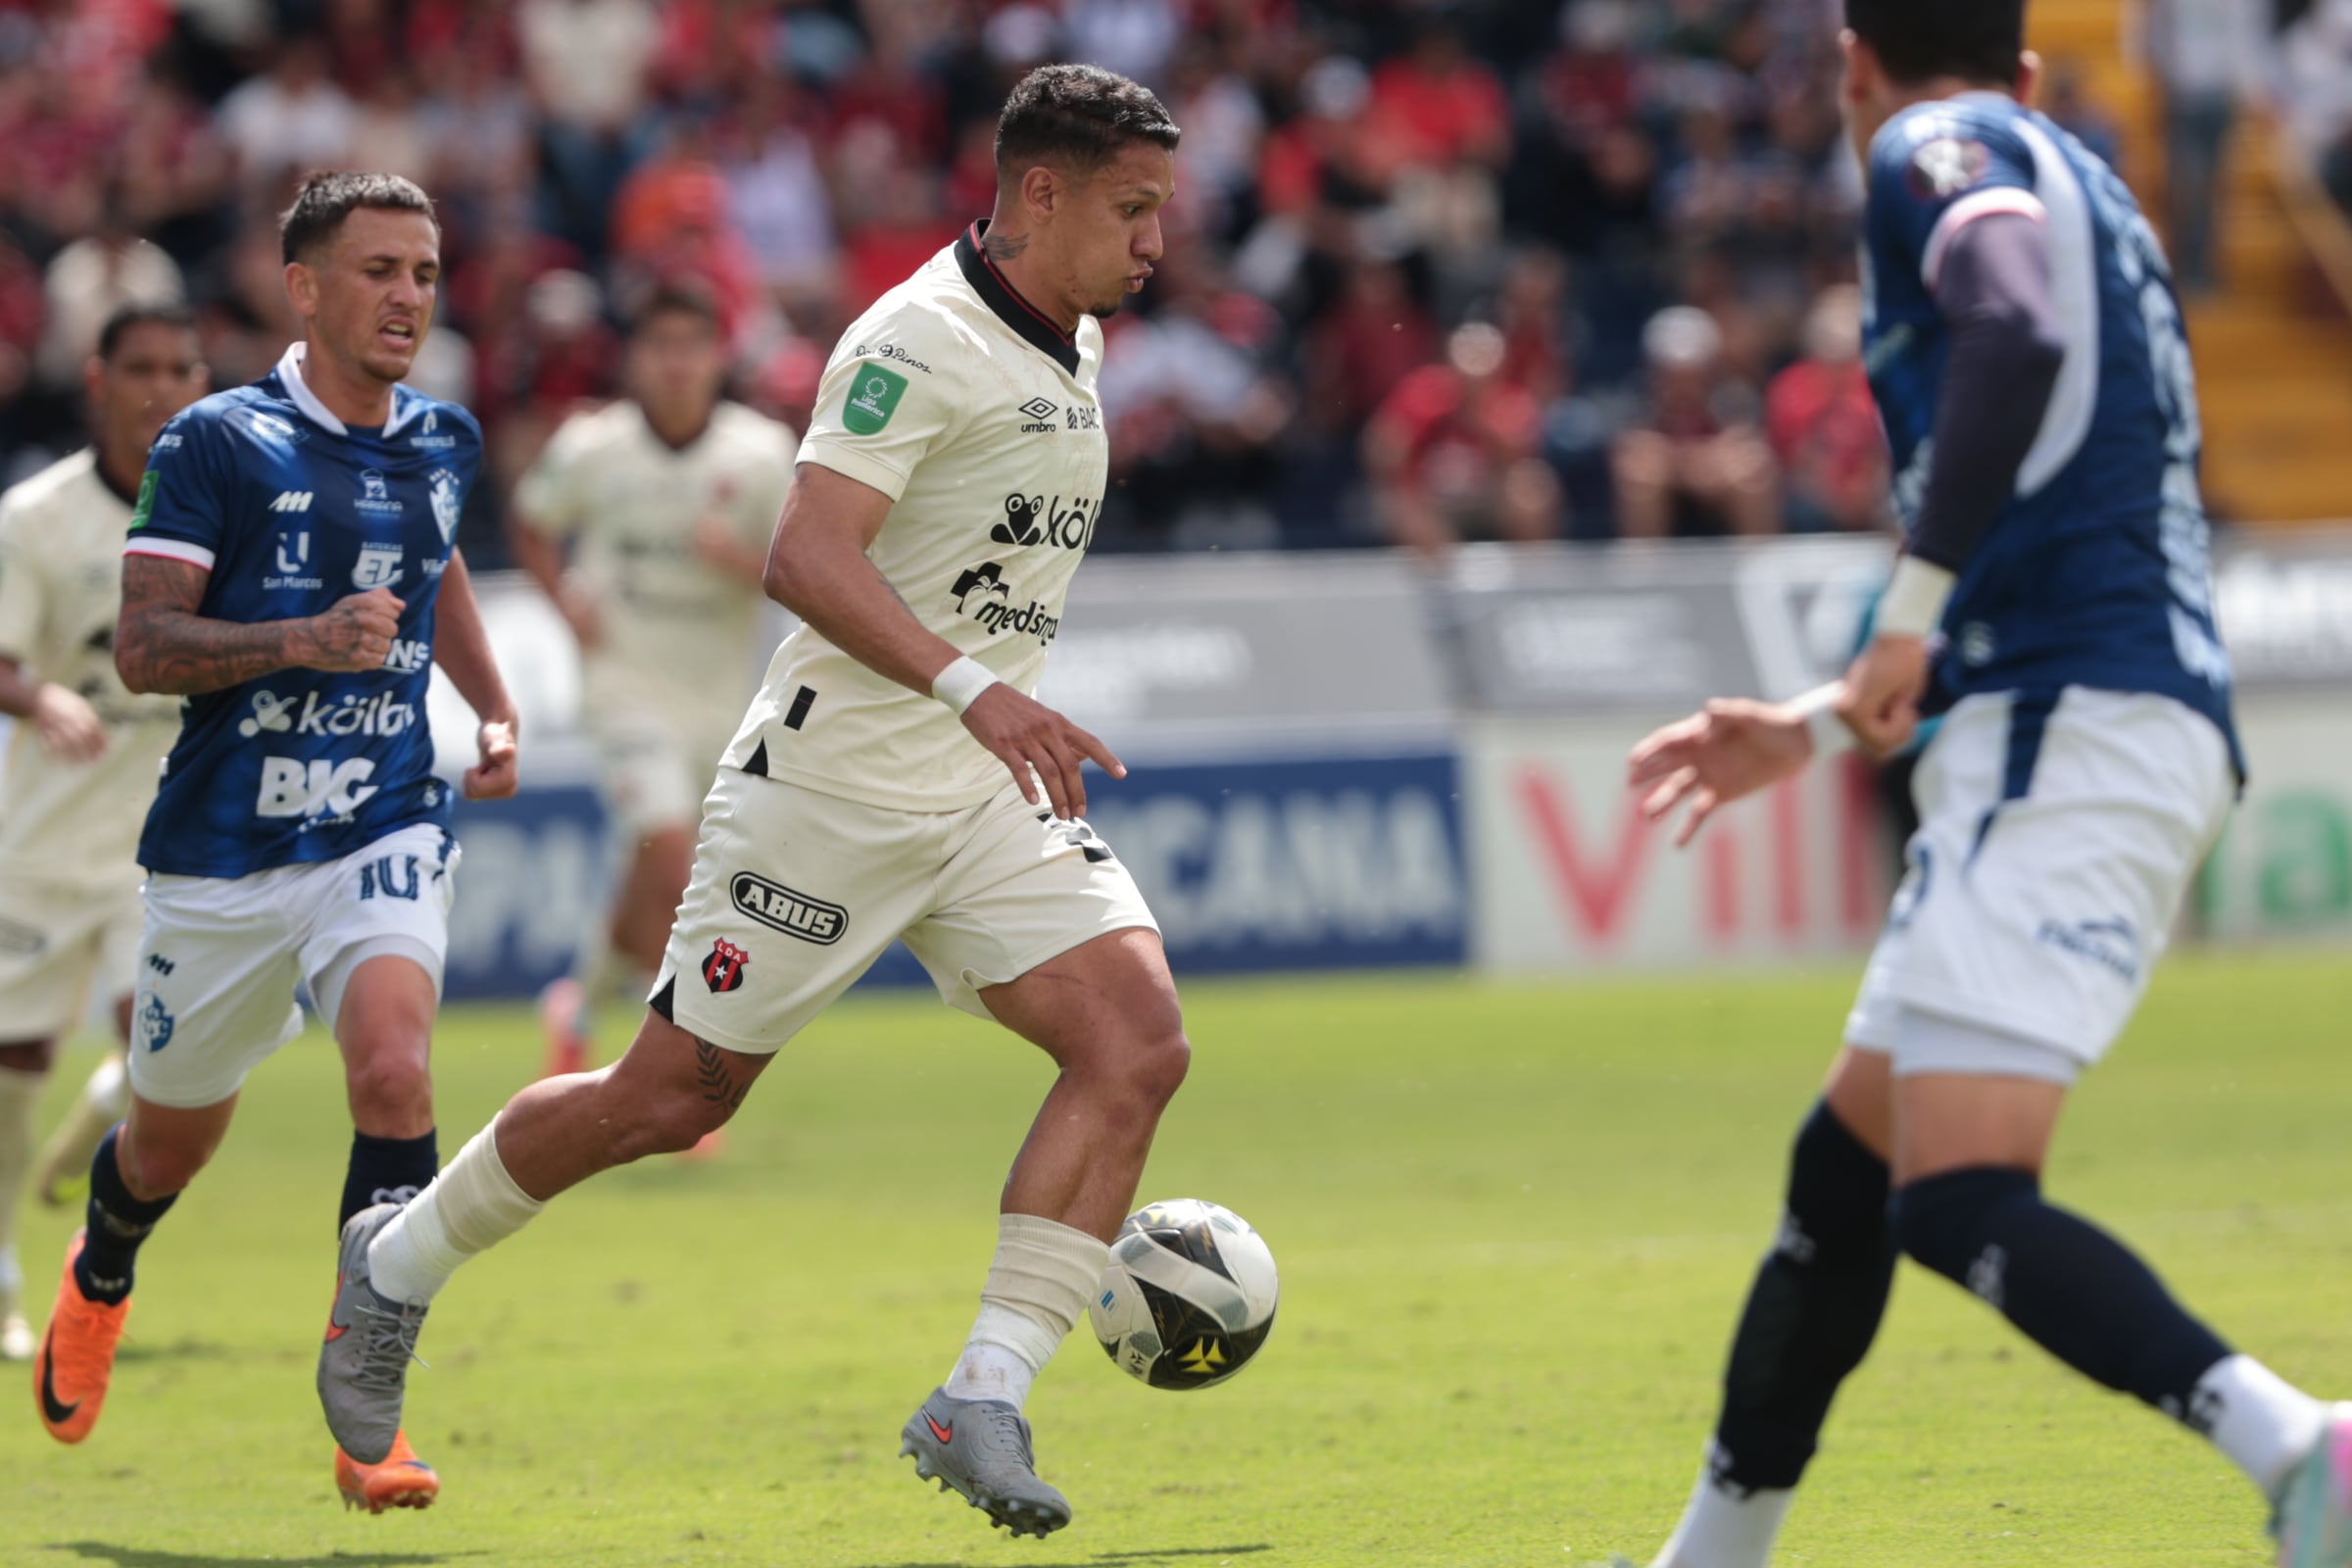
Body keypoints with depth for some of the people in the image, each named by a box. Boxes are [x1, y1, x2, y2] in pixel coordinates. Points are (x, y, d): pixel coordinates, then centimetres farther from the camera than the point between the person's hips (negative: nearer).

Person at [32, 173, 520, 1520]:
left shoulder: (445, 446, 8)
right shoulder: (219, 444, -9)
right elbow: (143, 647, -12)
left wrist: (498, 712, 18)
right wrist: (304, 639, -25)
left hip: (385, 833, 2)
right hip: (223, 847, -2)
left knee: (394, 1070, -25)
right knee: (171, 1143, 14)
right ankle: (98, 1281, 51)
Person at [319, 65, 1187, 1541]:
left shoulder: (1072, 348, 12)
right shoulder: (918, 341, -17)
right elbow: (808, 558, -28)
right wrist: (971, 689, -37)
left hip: (993, 798, 7)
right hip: (838, 778, -7)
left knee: (1139, 1039, -16)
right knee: (677, 1096, 2)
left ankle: (983, 1402, -16)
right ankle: (402, 1262, 28)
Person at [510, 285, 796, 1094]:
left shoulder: (762, 452, -8)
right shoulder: (590, 447, -8)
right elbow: (532, 526, 11)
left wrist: (743, 560, -24)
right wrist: (566, 596, -7)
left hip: (719, 691, 3)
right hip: (629, 683, -3)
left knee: (652, 890, 14)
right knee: (670, 868, -21)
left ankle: (581, 1000, 44)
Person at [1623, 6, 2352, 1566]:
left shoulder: (1938, 150, 1)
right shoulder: (2082, 187, 28)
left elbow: (2015, 333, -23)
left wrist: (1909, 615, -19)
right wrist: (1817, 726, 35)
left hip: (2069, 734, -9)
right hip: (2142, 720, 9)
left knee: (1956, 1200, -20)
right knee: (1845, 1166, 20)